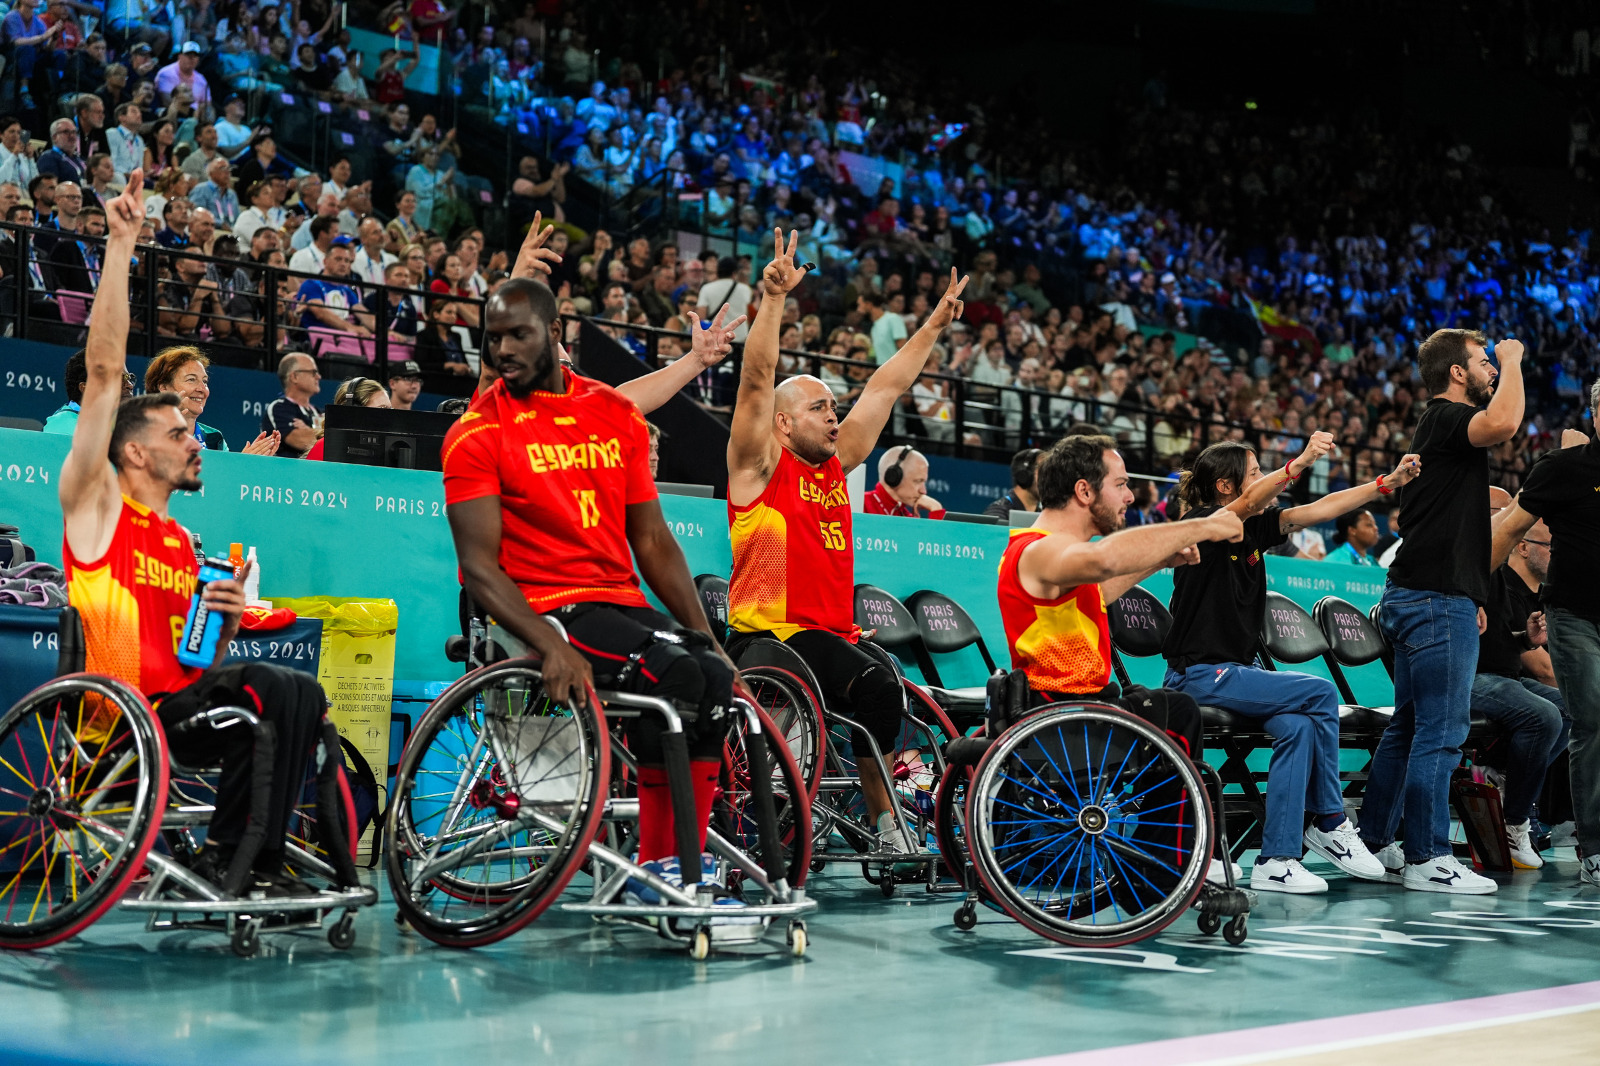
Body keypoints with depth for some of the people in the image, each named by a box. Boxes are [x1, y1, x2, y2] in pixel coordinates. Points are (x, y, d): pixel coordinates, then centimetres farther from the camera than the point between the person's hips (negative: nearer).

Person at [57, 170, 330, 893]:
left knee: (299, 697, -10)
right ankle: (228, 860, -10)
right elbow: (104, 370, -8)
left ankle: (240, 864, -5)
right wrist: (121, 247, -12)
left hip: (177, 710, 7)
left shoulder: (182, 544, 21)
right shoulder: (95, 501, 2)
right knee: (275, 692, -23)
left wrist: (226, 622, 2)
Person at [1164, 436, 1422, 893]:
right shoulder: (1201, 524, -11)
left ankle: (1276, 862, -17)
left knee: (1297, 726, -20)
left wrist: (1388, 482, 1)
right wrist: (1299, 464, -46)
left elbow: (1318, 510, 8)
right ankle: (1329, 822, -3)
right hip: (1200, 674, -8)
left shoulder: (1255, 528, 12)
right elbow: (1249, 504, -32)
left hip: (1238, 670, 8)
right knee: (1321, 692, -17)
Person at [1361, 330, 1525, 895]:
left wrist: (1469, 596, 27)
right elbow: (1503, 424, -34)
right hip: (1437, 600, -11)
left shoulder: (1440, 423, 22)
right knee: (1441, 730, -8)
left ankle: (1373, 842, 19)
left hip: (1416, 595, 11)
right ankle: (1427, 859, -5)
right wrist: (1513, 361, -16)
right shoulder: (1447, 419, -10)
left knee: (1409, 726, 14)